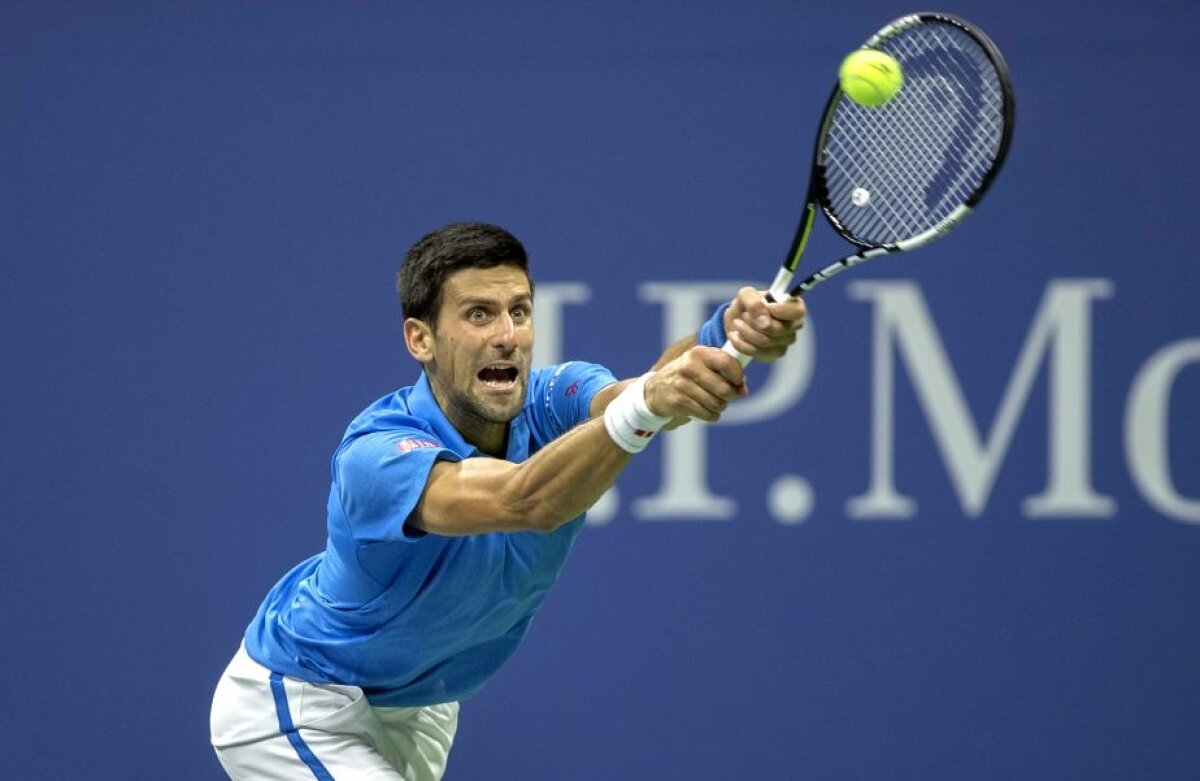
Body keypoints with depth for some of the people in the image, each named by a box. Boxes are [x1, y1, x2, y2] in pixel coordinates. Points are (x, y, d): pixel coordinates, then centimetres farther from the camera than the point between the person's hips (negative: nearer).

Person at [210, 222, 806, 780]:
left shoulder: (549, 405, -19)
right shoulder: (374, 455, -36)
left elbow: (624, 396, -42)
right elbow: (523, 500, -54)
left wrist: (730, 336, -64)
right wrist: (647, 403, -71)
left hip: (418, 701, 7)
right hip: (298, 705, -7)